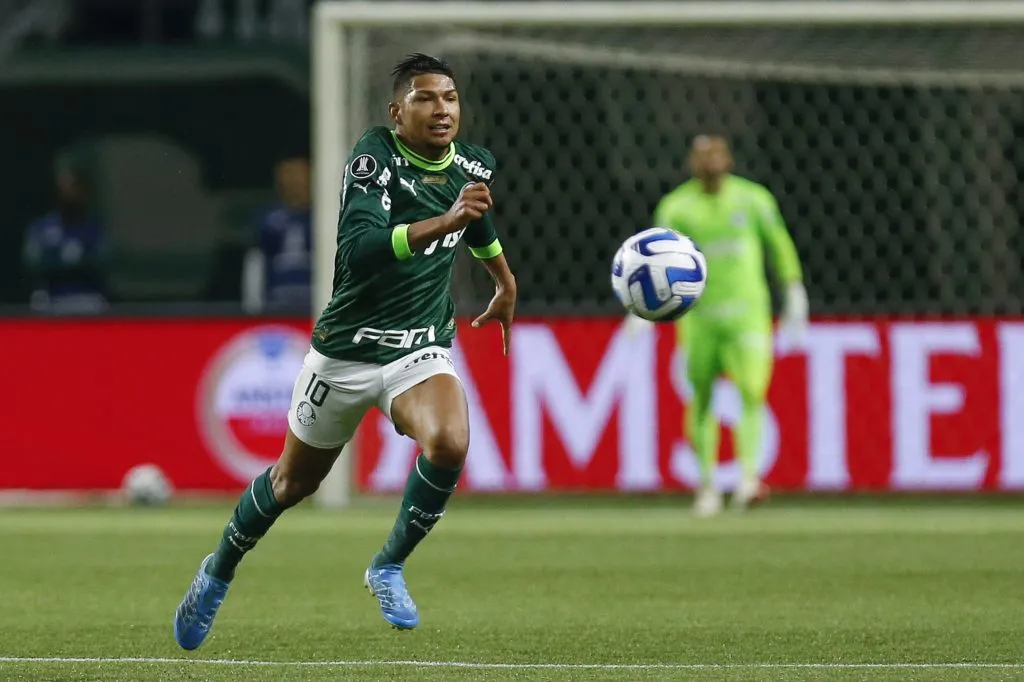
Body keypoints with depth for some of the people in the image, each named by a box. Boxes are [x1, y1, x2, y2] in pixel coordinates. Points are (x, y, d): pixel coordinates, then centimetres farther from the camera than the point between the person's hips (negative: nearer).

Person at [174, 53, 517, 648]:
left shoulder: (473, 164, -2)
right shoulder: (375, 158, -20)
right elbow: (358, 253, -36)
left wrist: (506, 283, 37)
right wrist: (443, 222, -45)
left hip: (422, 349, 3)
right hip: (347, 348, -3)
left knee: (449, 443, -28)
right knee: (294, 481, 14)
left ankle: (389, 567, -5)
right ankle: (218, 576, 42)